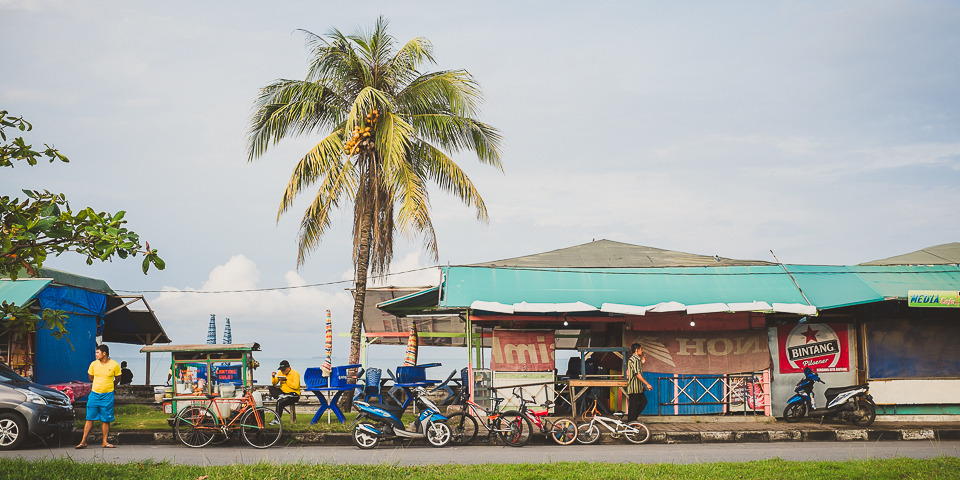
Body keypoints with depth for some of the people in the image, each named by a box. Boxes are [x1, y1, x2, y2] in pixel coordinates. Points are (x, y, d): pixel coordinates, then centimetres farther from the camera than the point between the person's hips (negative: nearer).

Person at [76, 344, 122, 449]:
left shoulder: (114, 365, -4)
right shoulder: (94, 364, 2)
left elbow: (117, 379, 10)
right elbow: (91, 378, 17)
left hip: (107, 396, -2)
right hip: (94, 394, 2)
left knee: (106, 420, 1)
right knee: (90, 418, 0)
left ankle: (105, 442, 9)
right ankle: (83, 441, 4)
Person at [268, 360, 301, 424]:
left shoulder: (295, 373, -9)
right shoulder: (281, 372, 10)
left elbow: (296, 386, -20)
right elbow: (274, 383, 11)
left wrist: (286, 380, -24)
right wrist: (273, 377, -9)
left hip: (293, 394, -7)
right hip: (283, 392, 7)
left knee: (280, 403, -30)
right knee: (271, 388, -16)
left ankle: (277, 420, -18)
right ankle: (280, 396, -33)